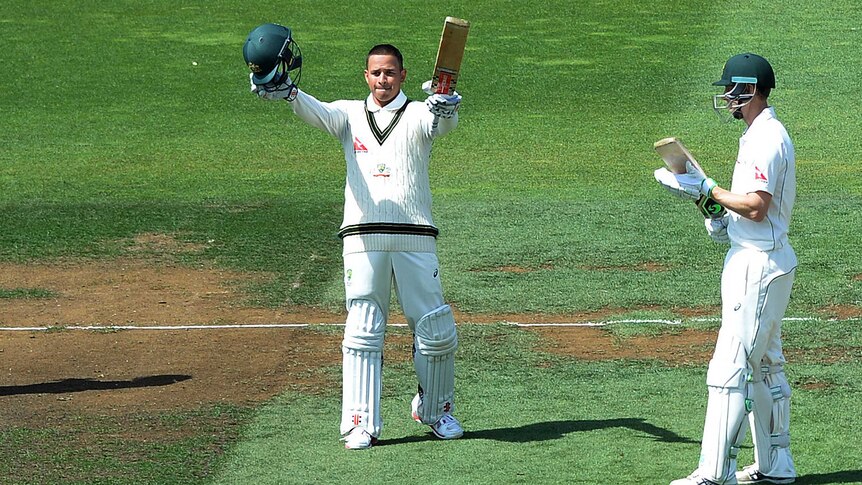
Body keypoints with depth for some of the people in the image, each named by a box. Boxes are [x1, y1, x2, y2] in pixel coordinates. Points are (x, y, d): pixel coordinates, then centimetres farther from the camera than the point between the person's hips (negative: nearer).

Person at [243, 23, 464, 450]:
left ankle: (436, 411, 22)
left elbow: (443, 123, -16)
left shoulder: (418, 115, 7)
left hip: (415, 239, -1)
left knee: (436, 331, 2)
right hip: (362, 239, 1)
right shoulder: (349, 114, 11)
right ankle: (361, 424, 0)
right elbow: (315, 112, -9)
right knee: (362, 331, -2)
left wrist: (444, 110, -41)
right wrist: (287, 92, -31)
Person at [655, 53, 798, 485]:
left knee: (730, 367, -13)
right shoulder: (760, 135, 17)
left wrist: (707, 189, -17)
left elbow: (757, 206, -25)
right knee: (765, 366, 16)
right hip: (758, 259, 11)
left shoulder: (766, 139, -17)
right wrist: (725, 219, 9)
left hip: (759, 265, -11)